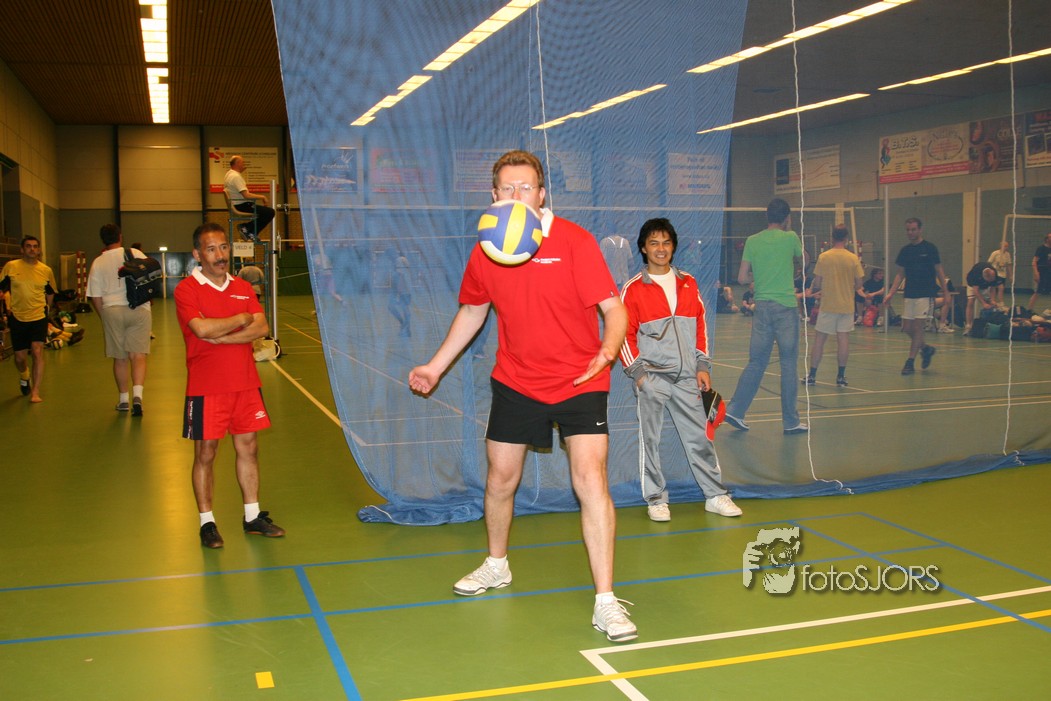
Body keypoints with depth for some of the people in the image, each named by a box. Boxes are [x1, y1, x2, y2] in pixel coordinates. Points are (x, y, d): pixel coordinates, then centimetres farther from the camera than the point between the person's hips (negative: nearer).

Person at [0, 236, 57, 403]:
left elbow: (50, 292, 17)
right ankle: (24, 378, 44)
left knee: (37, 351, -15)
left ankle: (35, 392, -10)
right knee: (20, 356, 9)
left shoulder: (46, 270, 1)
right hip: (17, 318, 1)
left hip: (39, 317, -1)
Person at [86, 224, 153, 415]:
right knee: (138, 355, -2)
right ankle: (137, 395, -20)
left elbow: (95, 297, 3)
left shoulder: (98, 263, 3)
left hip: (112, 310, 1)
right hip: (139, 310, -1)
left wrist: (104, 317, 14)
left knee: (120, 358, 11)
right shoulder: (136, 254, 0)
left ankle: (123, 399, 22)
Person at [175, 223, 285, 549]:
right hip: (206, 389, -5)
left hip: (246, 384, 5)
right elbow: (202, 329, -22)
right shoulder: (186, 289, -6)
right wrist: (241, 320, -8)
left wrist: (219, 336, -15)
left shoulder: (243, 287, 9)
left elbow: (262, 328, -4)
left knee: (248, 448, 10)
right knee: (205, 454, 4)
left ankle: (253, 516, 22)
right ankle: (207, 522, 16)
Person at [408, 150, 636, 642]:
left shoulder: (574, 242, -14)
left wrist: (607, 351, -37)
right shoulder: (485, 253, -1)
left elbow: (615, 309, -16)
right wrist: (435, 366, 19)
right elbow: (472, 311, 17)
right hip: (515, 382, 4)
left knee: (590, 479, -16)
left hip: (579, 382, -4)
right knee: (500, 479, 13)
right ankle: (496, 565, 40)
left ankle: (605, 602, -7)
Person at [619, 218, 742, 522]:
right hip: (651, 377, -3)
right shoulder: (633, 289, -1)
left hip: (687, 376, 3)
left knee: (700, 437, 7)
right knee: (650, 440, 1)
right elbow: (624, 334, -1)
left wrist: (703, 365, 7)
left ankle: (715, 495, 16)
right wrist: (637, 371, -8)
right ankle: (656, 500, 12)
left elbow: (701, 325, 14)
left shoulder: (689, 284, 11)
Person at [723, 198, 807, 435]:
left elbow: (742, 278, 3)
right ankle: (790, 421, 9)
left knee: (756, 363, 11)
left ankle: (734, 410, 7)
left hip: (761, 306, 4)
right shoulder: (789, 238, -3)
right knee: (789, 365, 4)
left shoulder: (752, 241, 4)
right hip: (786, 307, -3)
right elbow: (802, 263, 16)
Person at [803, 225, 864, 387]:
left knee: (819, 339, 5)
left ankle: (812, 375, 8)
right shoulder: (853, 258, -3)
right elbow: (858, 285, -1)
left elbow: (817, 284, -5)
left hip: (827, 305, -1)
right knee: (843, 338, 3)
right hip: (846, 305, 1)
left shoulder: (823, 257, -5)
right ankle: (841, 376, 4)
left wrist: (816, 288, 17)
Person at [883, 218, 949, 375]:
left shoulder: (930, 248, -4)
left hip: (926, 294, -5)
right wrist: (890, 293, 3)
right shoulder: (905, 250, 8)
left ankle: (910, 362, -1)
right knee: (907, 328, 3)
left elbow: (939, 271, 0)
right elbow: (900, 274, 11)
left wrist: (945, 292, -3)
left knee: (917, 327, -8)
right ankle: (926, 349, 28)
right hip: (909, 295, 5)